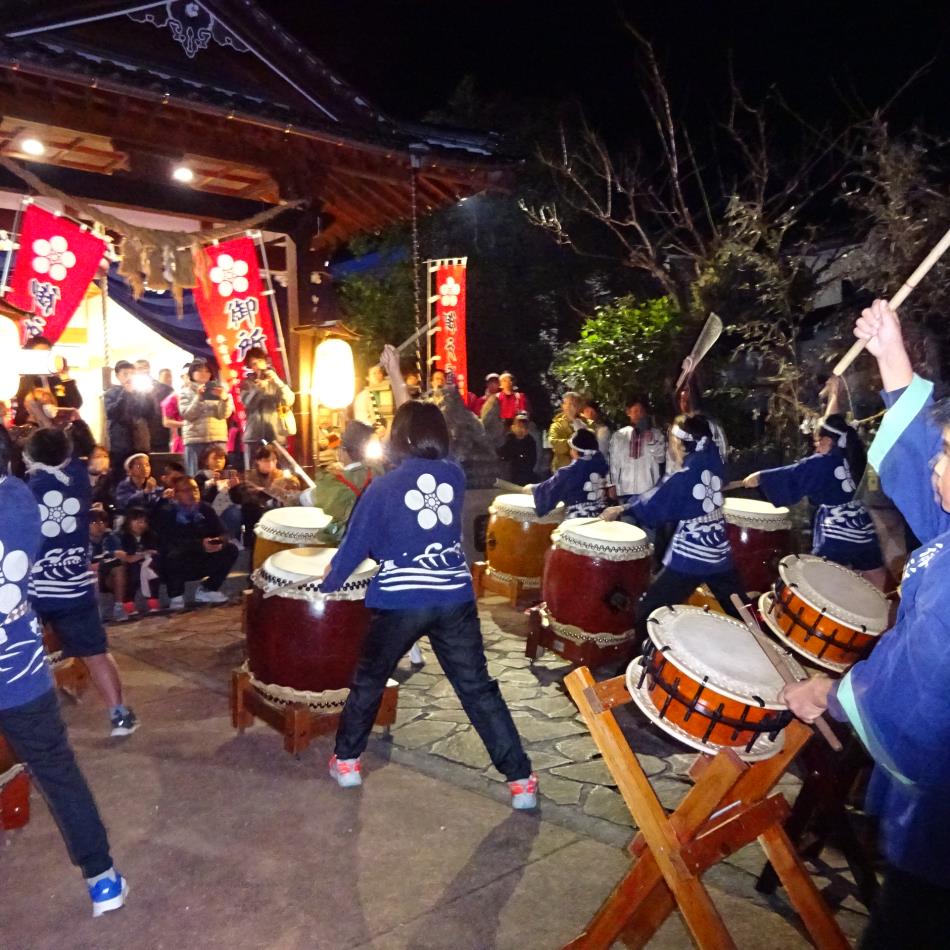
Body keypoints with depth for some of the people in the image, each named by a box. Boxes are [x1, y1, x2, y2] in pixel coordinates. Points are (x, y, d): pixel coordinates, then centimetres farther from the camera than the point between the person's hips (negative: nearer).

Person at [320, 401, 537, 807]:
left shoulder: (383, 487, -6)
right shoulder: (455, 476, 3)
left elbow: (356, 545, 1)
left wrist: (328, 584, 17)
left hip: (400, 602, -2)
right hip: (456, 597, 3)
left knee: (368, 681, 20)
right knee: (479, 687, 9)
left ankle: (346, 761, 33)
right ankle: (521, 779, 11)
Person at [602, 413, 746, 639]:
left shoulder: (685, 477, -14)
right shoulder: (712, 462, 1)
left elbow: (653, 505, -10)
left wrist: (621, 510, 1)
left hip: (690, 558, -7)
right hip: (720, 554, 7)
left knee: (648, 612, 0)